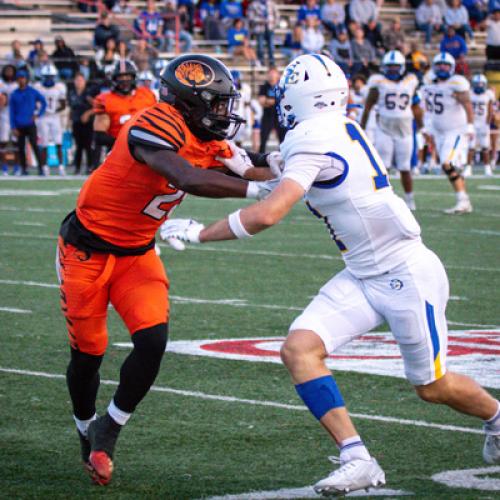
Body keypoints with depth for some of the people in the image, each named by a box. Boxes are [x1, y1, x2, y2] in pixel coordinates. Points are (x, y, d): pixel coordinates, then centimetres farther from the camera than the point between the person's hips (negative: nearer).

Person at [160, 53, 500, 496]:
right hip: (362, 277, 9)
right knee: (299, 349, -10)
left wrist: (199, 233, -20)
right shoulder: (340, 129, 4)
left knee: (431, 386, 9)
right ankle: (357, 459, -12)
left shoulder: (313, 140, -22)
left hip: (407, 272, -9)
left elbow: (267, 215, -29)